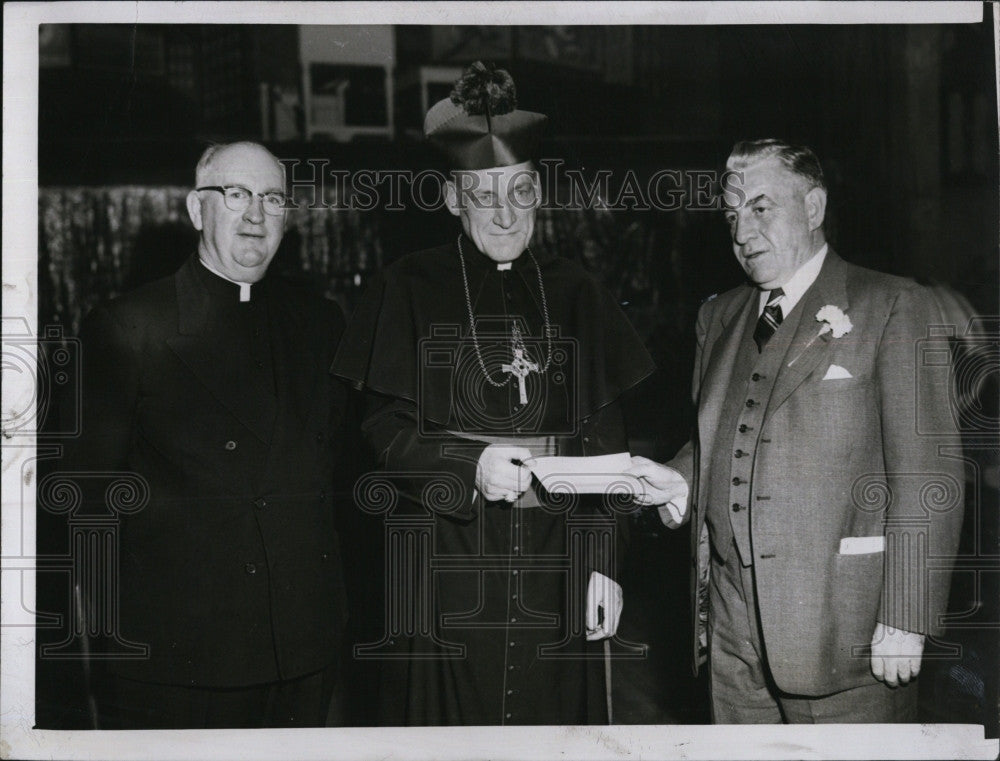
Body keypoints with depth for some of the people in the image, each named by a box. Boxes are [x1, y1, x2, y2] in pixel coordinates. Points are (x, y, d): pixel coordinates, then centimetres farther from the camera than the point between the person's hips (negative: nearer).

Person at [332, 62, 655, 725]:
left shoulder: (575, 294, 9)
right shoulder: (410, 290, 3)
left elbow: (606, 440, 7)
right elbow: (384, 429, -2)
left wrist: (604, 561, 1)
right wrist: (469, 467, -19)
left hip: (554, 566, 2)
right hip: (448, 564, -2)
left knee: (552, 708, 5)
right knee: (453, 711, 1)